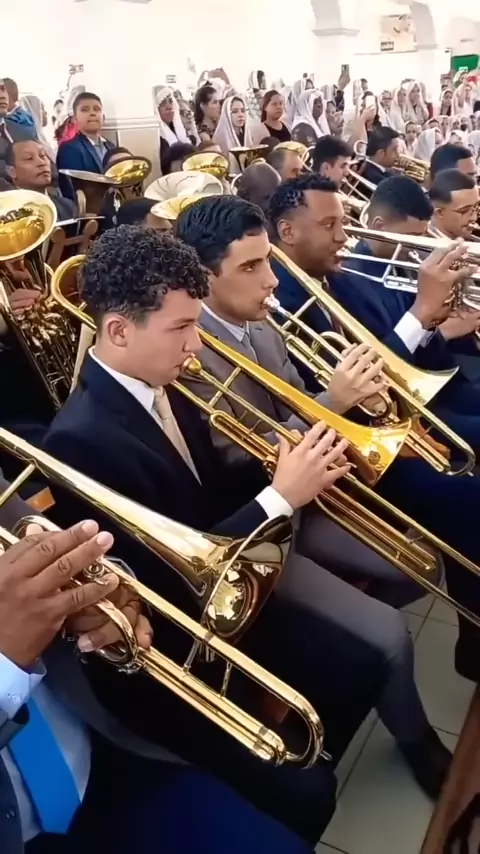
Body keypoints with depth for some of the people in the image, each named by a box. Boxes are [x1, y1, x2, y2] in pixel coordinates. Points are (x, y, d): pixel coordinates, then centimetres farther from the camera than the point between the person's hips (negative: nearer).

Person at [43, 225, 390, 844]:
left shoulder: (159, 386, -4)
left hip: (215, 601, 8)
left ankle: (303, 774, 35)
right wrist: (279, 496, -26)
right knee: (298, 796, -7)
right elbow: (168, 580, -28)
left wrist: (280, 468, -11)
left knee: (360, 669, 11)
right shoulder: (82, 440, -30)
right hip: (158, 655, -8)